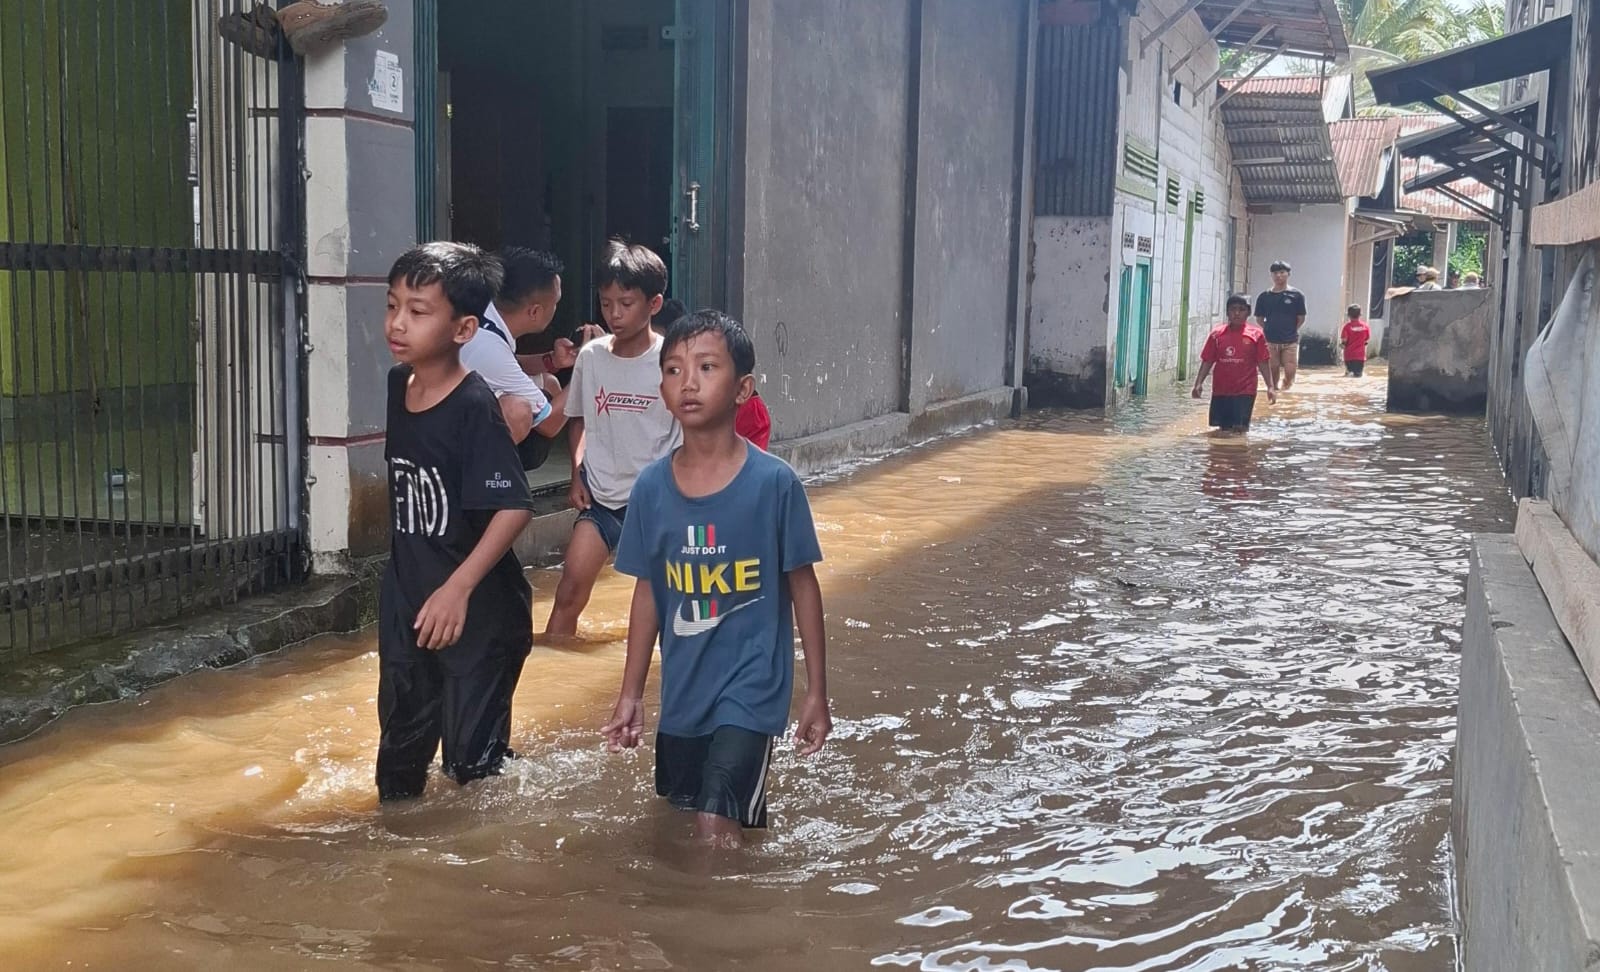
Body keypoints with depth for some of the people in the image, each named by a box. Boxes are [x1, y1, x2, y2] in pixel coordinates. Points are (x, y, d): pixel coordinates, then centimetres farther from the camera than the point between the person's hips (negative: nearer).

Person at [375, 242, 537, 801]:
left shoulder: (474, 407, -21)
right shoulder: (398, 384, 2)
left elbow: (514, 507, -25)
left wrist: (458, 588, -28)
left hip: (477, 609, -7)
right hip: (406, 599, 7)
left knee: (472, 754, 4)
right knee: (400, 742, 19)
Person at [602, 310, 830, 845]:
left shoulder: (774, 482, -14)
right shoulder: (652, 486, -4)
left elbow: (803, 586, -6)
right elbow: (648, 593, 5)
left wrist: (816, 691, -3)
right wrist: (631, 694, 8)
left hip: (751, 687, -4)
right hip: (681, 692, 5)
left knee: (717, 827, -13)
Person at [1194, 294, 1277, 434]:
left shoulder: (1256, 334, -2)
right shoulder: (1216, 334, 4)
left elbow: (1263, 363, 0)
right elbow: (1207, 361, 6)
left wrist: (1271, 387, -7)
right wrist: (1199, 383, -5)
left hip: (1245, 391, -3)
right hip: (1221, 390, 3)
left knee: (1240, 427, -7)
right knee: (1224, 428, 10)